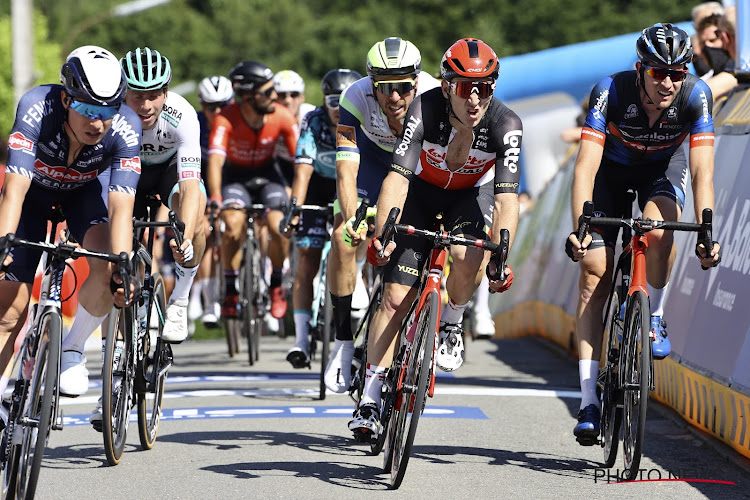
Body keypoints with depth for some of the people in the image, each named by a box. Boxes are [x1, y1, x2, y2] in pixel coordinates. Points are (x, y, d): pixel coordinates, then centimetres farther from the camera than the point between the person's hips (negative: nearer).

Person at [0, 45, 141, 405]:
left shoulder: (125, 128, -34)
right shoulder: (36, 108, -38)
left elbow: (120, 207, -39)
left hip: (87, 188, 1)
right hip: (33, 188, 0)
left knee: (109, 271, -28)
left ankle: (72, 350, -3)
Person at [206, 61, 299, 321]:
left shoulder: (282, 117, -24)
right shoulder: (226, 119, -30)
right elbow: (215, 160, -41)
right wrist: (215, 198, -57)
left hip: (266, 173, 2)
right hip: (235, 175, -2)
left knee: (278, 228, -21)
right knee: (233, 225, -28)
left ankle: (276, 285, 7)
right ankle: (231, 291, -7)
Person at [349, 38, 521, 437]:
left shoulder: (506, 125, -31)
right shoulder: (425, 109, -32)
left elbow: (507, 199, -34)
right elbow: (398, 177, -39)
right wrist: (381, 235, -53)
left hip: (472, 193, 0)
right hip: (422, 190, 0)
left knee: (468, 258, -32)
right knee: (396, 296, -8)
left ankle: (451, 323, 1)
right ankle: (370, 398, 2)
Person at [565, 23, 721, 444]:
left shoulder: (696, 96, -30)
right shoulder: (611, 91, -33)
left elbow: (702, 171, -32)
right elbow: (586, 165, -38)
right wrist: (579, 228, -50)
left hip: (662, 170, 1)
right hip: (611, 170, 0)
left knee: (658, 232, -32)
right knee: (595, 270, -12)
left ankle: (655, 316, -2)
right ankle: (589, 399, -9)